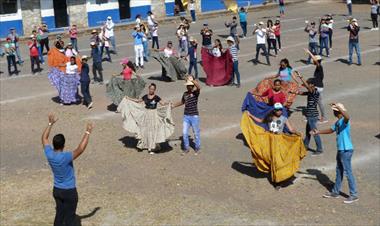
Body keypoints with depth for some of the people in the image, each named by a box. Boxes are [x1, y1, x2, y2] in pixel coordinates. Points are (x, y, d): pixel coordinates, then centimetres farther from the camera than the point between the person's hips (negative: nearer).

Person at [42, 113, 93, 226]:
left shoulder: (49, 154, -12)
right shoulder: (65, 157, -30)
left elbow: (44, 138, 3)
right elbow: (81, 149, -39)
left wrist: (51, 123, 8)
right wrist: (88, 132, -33)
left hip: (57, 190, 6)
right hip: (69, 191, -6)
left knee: (59, 215, 20)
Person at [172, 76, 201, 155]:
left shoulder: (195, 93, -9)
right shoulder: (185, 94, 8)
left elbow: (198, 87, -32)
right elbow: (182, 102, 26)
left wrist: (192, 80, -40)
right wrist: (173, 105, 27)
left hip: (194, 116, -5)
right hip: (186, 116, 5)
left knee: (196, 133, 8)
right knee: (184, 133, 4)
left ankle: (197, 148, 25)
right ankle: (186, 148, 20)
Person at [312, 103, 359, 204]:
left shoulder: (344, 121, -17)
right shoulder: (337, 122, 13)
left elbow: (347, 117, -42)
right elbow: (331, 130, 28)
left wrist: (338, 107, -48)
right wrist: (318, 132, 30)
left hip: (346, 150, -10)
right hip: (340, 150, 10)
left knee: (348, 172, -4)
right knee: (339, 171, 18)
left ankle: (354, 195, 4)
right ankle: (335, 192, 30)